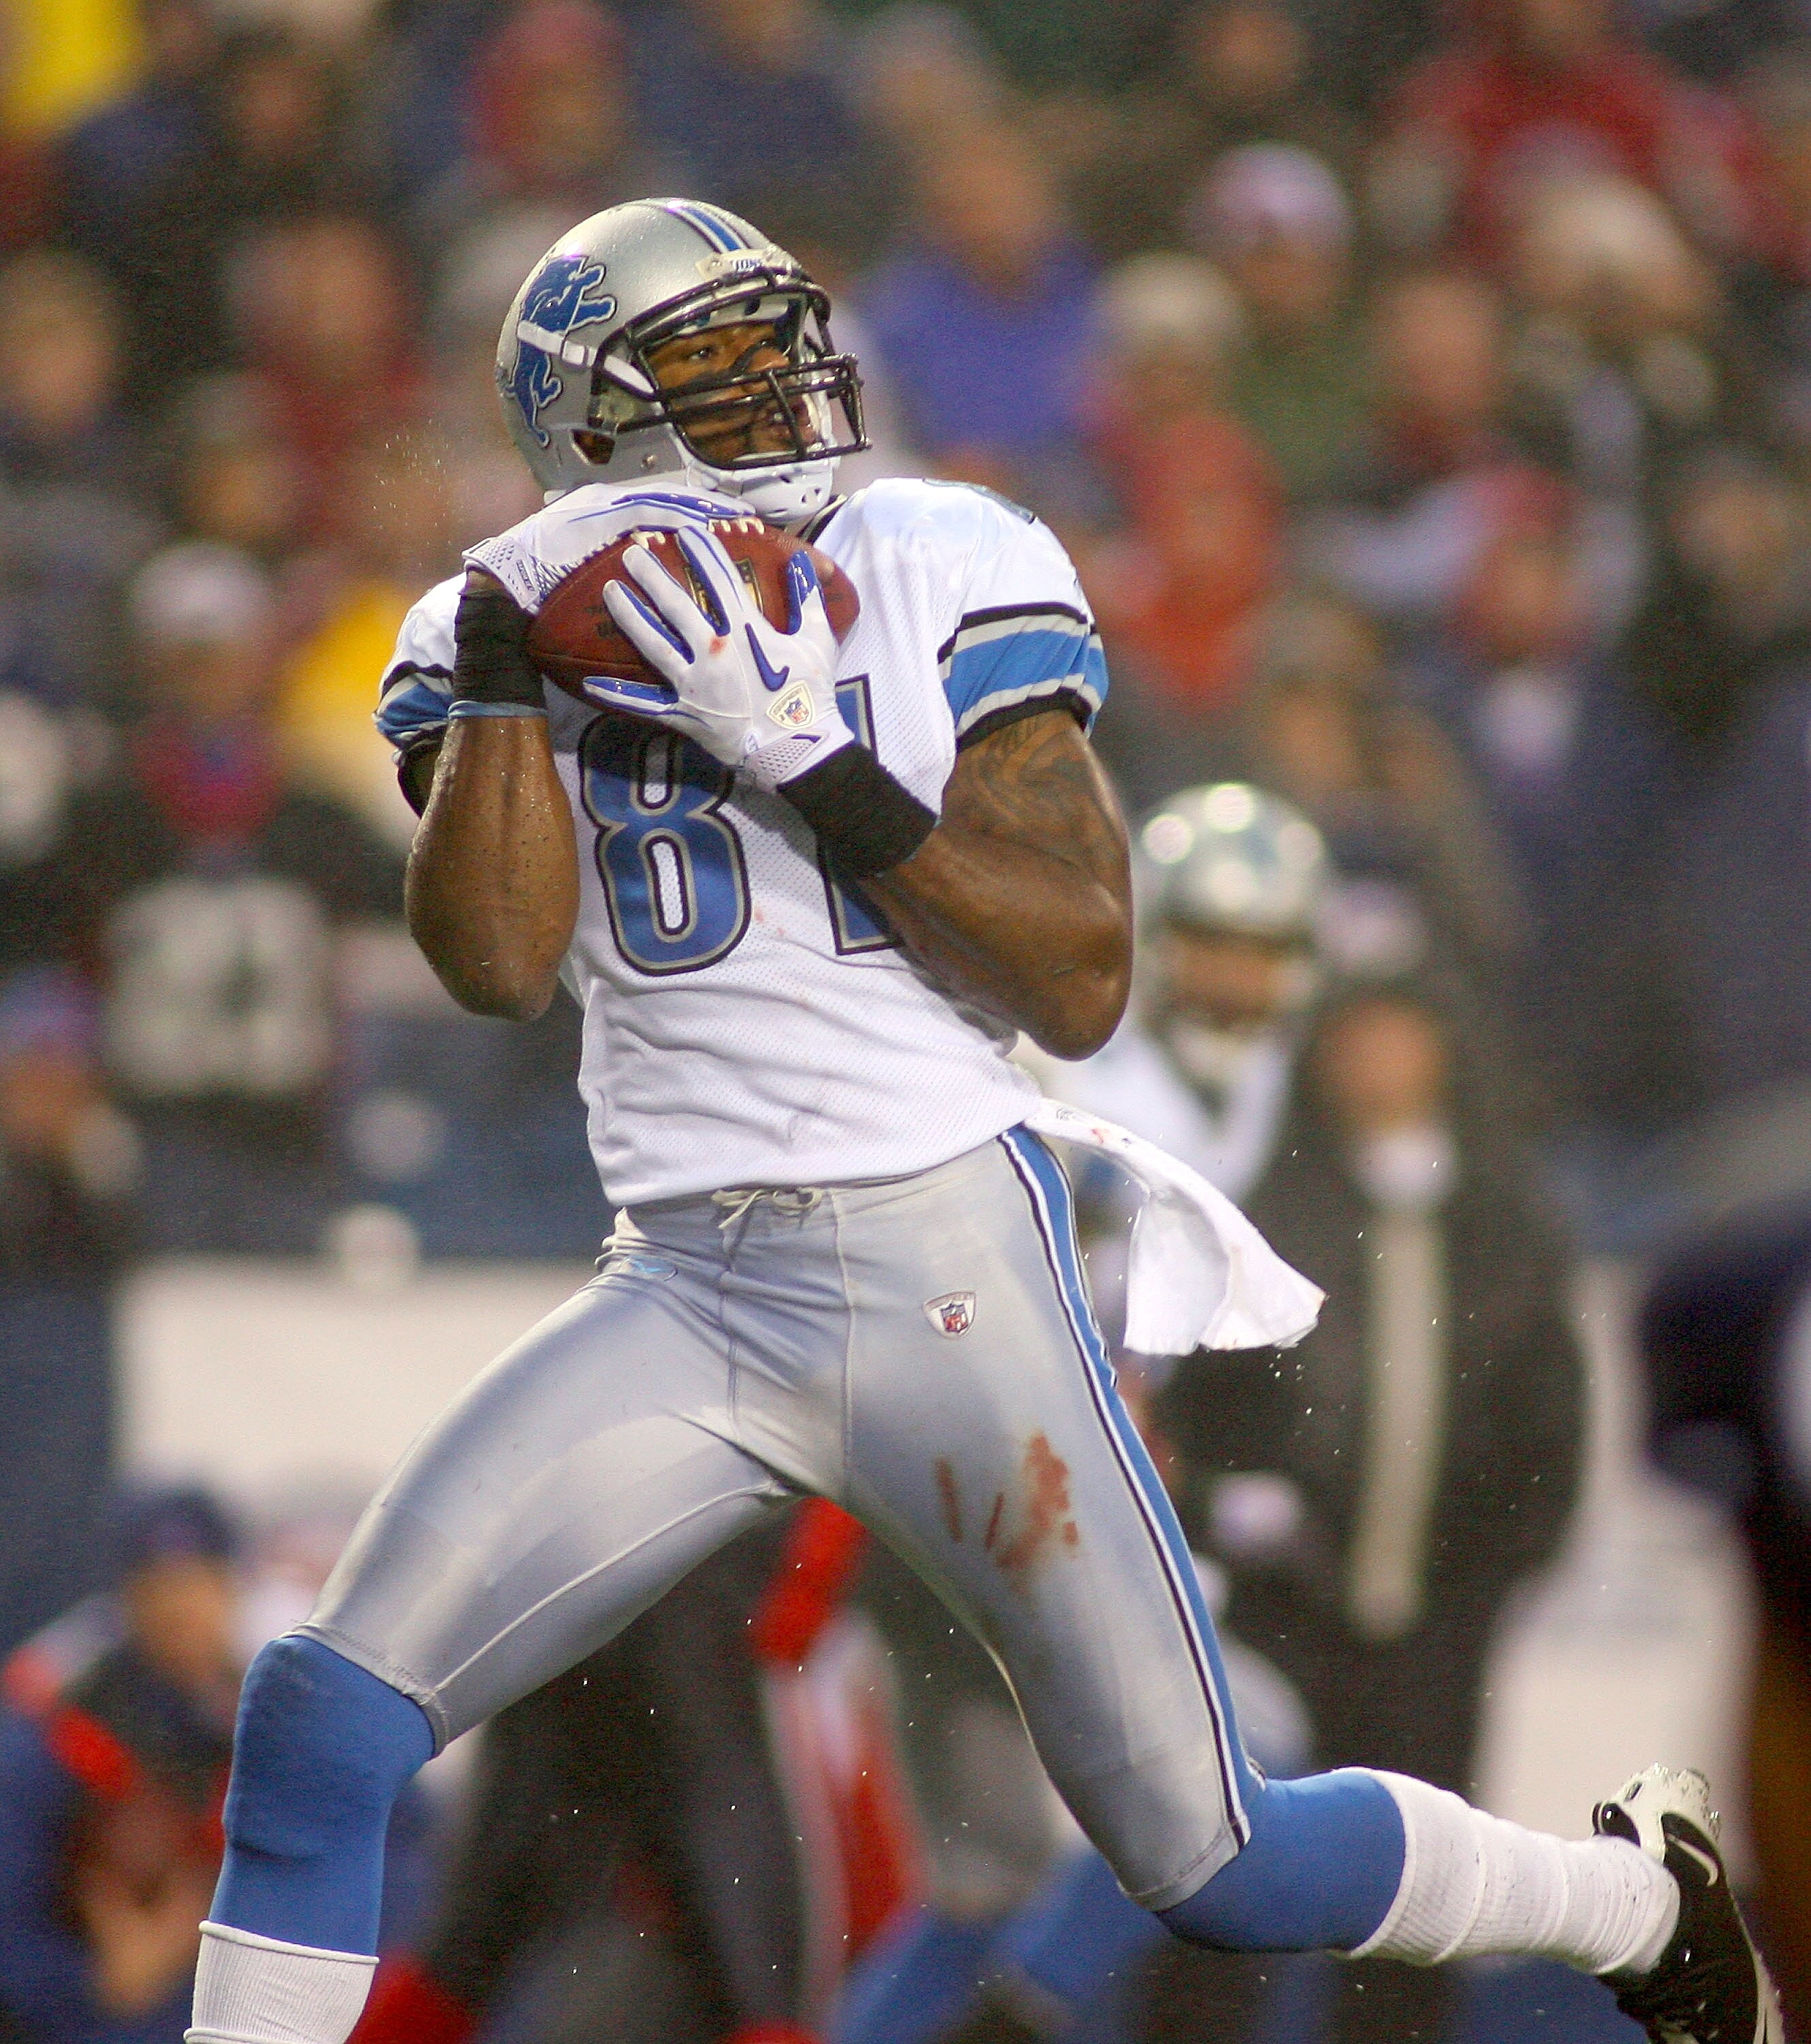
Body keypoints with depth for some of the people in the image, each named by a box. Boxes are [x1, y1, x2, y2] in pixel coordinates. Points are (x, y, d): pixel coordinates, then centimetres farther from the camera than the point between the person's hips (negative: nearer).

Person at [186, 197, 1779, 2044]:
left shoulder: (940, 579, -1)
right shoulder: (498, 633, 6)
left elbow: (1082, 984, -8)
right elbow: (496, 961, -10)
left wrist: (817, 762, -16)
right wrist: (502, 650, -15)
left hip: (944, 1261, -2)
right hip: (689, 1295, 3)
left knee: (1213, 1865, 2)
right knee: (323, 1719, -13)